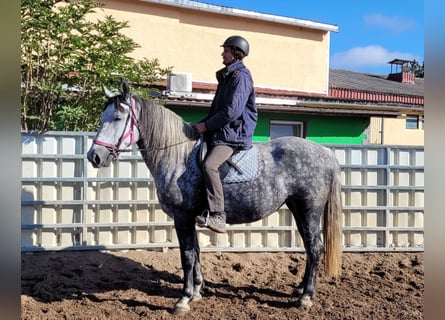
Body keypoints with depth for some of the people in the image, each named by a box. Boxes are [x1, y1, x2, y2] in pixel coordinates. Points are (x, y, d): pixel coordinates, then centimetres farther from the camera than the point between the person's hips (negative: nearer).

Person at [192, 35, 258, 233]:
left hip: (233, 135, -11)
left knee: (209, 165, -32)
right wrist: (202, 124, 11)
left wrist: (206, 125, -14)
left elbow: (232, 111, -20)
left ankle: (217, 216, -31)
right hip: (220, 133, 11)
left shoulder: (240, 76, -9)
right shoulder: (226, 76, 22)